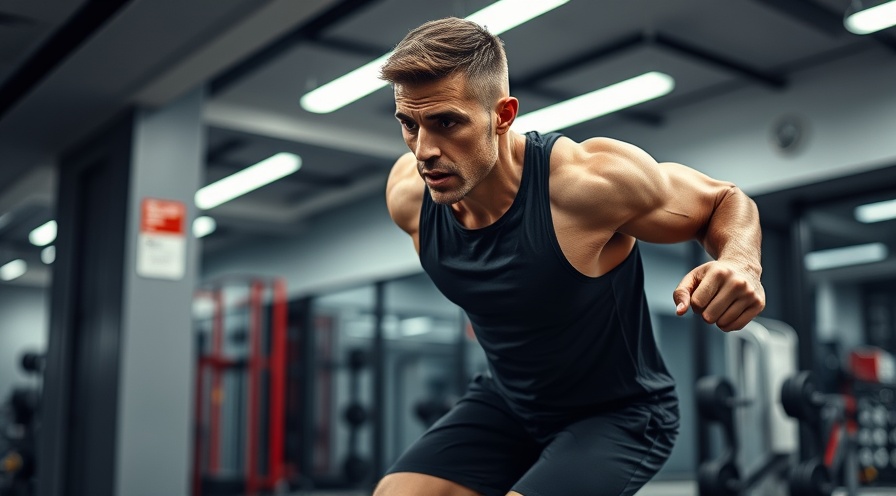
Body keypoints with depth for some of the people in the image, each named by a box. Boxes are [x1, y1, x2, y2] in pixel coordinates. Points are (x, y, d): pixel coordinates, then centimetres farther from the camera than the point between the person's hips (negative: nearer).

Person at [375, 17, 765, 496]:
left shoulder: (591, 179, -31)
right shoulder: (408, 194, -15)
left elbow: (726, 201, -14)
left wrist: (740, 263, -34)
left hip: (618, 415, -4)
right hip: (505, 402, 5)